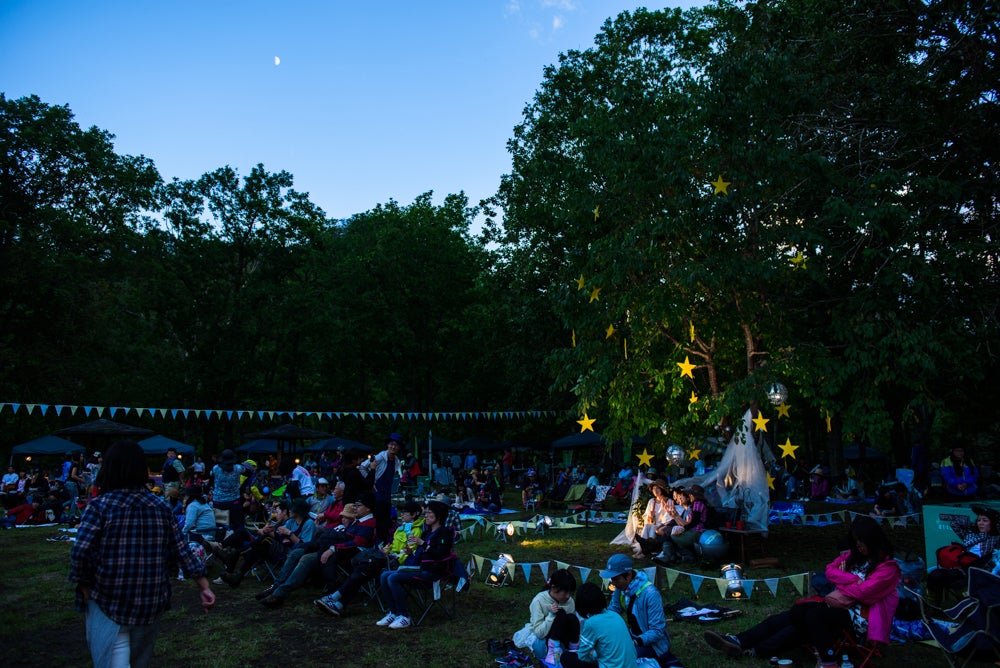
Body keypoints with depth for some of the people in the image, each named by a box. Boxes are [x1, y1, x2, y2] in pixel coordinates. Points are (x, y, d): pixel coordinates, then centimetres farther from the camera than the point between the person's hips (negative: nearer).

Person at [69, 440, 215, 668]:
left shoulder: (100, 506, -9)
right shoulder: (161, 507, 2)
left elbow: (80, 553, -17)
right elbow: (182, 550, 0)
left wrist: (85, 588, -2)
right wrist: (204, 587, 3)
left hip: (109, 603, -4)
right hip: (150, 604, 4)